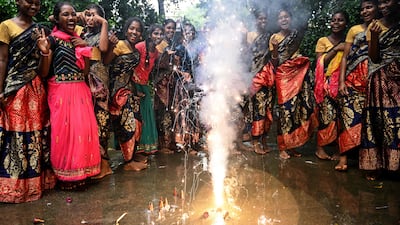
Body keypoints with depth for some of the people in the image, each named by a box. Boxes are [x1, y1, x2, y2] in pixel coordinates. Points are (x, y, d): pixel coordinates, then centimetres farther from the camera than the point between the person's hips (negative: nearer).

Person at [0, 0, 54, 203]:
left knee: (35, 134, 7)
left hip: (35, 90, 5)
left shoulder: (38, 30, 13)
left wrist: (44, 51, -8)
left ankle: (35, 180, 19)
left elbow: (43, 72, 9)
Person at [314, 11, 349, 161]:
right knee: (327, 113, -7)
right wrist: (336, 49, -8)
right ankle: (320, 148, -1)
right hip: (327, 83, -3)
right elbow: (320, 63, -4)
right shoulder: (323, 41, 5)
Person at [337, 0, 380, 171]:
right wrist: (341, 81, -4)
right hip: (354, 79, -1)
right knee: (350, 115, -8)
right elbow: (345, 57, 5)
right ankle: (344, 156, -8)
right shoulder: (355, 30, 11)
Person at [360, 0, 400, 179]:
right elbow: (374, 58, -2)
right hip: (381, 80, -1)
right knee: (379, 120, -1)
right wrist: (374, 37, -16)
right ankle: (375, 164, 4)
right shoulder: (375, 26, 6)